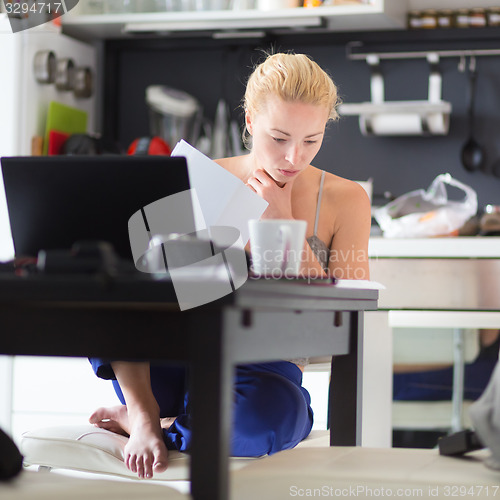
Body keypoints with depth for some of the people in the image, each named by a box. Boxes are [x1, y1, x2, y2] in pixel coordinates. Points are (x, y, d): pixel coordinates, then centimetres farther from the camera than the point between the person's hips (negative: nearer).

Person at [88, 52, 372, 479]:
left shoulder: (344, 200, 2)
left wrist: (283, 224, -12)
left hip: (266, 375, 0)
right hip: (174, 361, 0)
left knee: (274, 412, -41)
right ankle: (144, 414, -13)